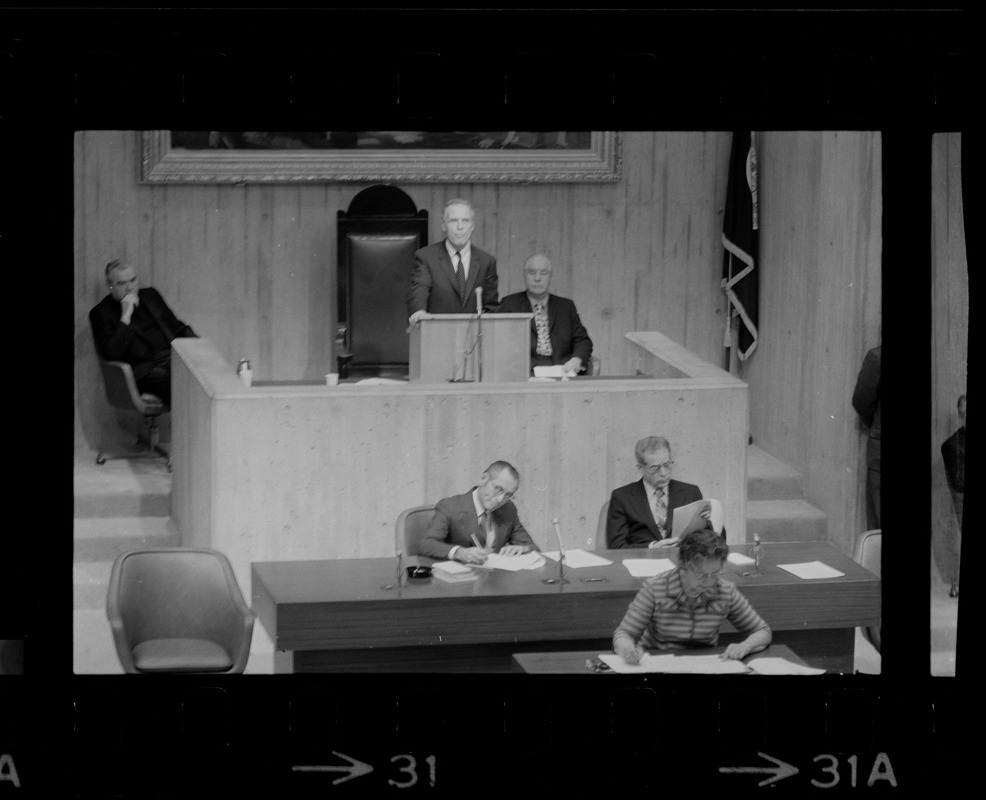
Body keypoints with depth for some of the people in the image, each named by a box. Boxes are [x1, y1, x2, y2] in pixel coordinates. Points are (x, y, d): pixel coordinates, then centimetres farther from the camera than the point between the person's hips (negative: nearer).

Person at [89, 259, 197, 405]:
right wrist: (126, 316, -10)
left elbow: (178, 327, 26)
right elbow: (111, 354, -9)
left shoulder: (150, 295, 21)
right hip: (143, 369, -5)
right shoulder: (100, 313, 5)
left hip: (172, 357, 5)